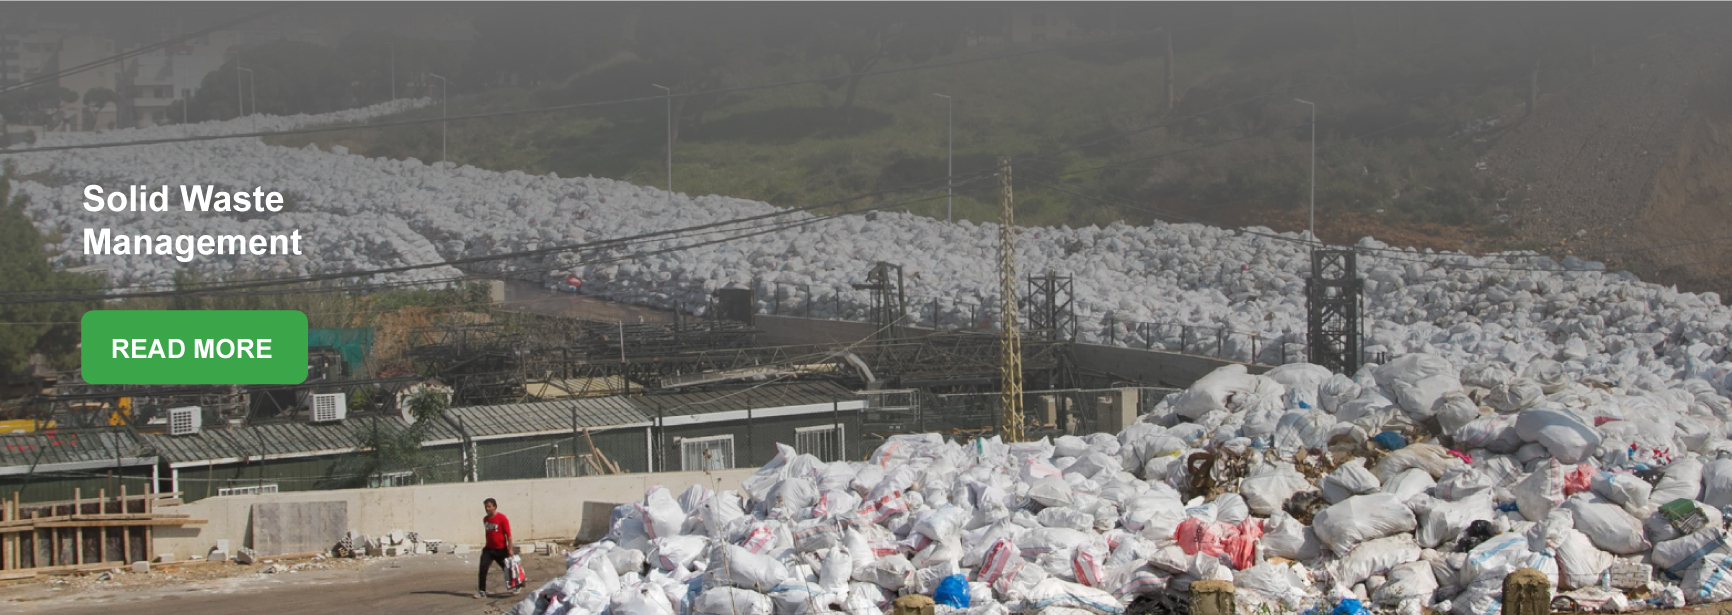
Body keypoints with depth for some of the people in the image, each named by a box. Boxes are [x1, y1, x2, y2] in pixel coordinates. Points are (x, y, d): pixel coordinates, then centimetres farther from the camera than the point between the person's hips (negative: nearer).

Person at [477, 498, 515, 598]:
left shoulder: (502, 518, -14)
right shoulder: (485, 519, 3)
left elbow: (508, 534, -13)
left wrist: (510, 549, -15)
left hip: (501, 549, -4)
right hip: (489, 549, 4)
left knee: (507, 568, 11)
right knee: (483, 568, -12)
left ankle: (514, 587, 32)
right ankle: (481, 591, -9)